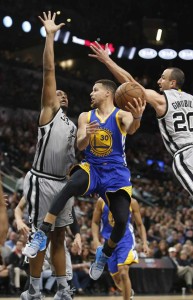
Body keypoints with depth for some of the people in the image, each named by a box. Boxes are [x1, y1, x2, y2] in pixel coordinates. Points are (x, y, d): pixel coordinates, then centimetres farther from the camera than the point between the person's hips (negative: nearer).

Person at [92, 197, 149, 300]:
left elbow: (139, 224, 6)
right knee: (116, 278, 10)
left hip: (126, 240, -2)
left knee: (123, 272, -23)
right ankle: (129, 292, 41)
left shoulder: (132, 202, -1)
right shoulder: (102, 201, 0)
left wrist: (145, 243, -3)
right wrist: (96, 240, -7)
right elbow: (95, 222, 6)